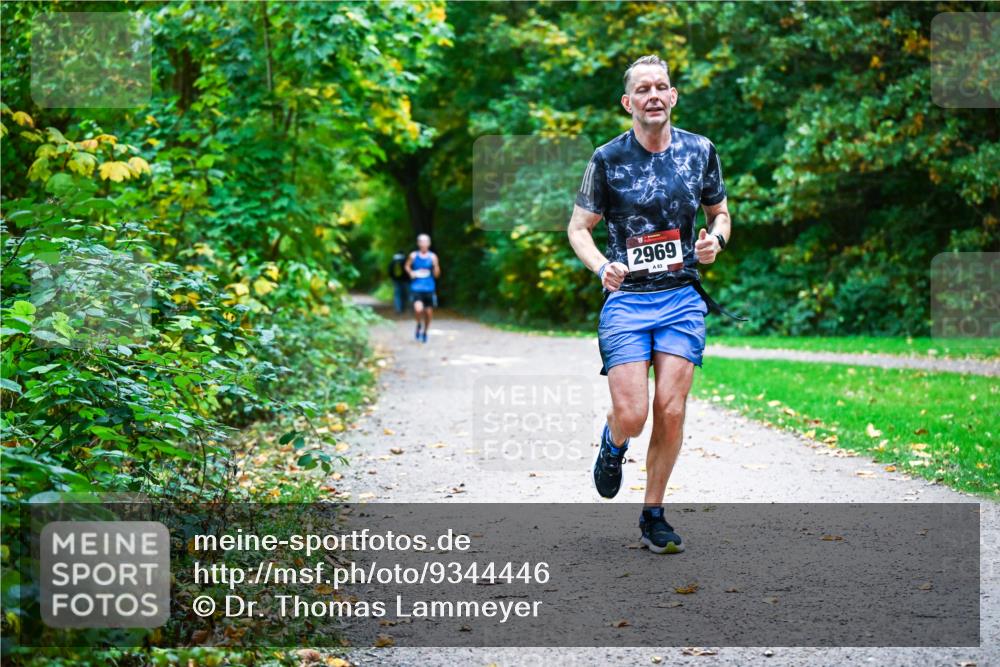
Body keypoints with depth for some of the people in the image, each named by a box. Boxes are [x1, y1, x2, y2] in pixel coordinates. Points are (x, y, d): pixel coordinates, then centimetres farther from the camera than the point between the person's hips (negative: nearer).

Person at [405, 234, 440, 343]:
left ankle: (425, 331, 33)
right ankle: (419, 325, 9)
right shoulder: (413, 255, 1)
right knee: (418, 309, -23)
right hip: (416, 288, -1)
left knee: (429, 312, 6)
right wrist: (411, 273, -1)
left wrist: (435, 265, -19)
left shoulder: (432, 257, 0)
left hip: (429, 289, 1)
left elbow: (437, 275, 0)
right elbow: (407, 266, 19)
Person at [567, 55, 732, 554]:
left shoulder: (699, 151, 5)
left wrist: (714, 239, -6)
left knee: (670, 410, -4)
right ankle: (612, 444, 29)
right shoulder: (608, 158, -3)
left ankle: (653, 515, 12)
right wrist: (602, 266, -16)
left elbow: (720, 212, 17)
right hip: (627, 298, -2)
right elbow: (579, 227, 4)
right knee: (631, 416, -10)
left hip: (682, 298, 2)